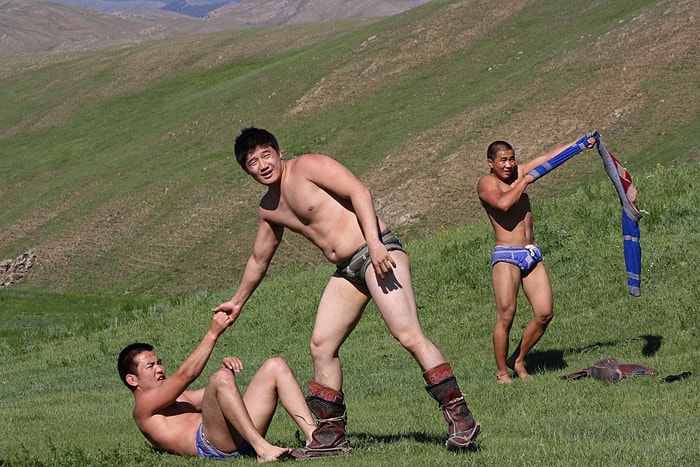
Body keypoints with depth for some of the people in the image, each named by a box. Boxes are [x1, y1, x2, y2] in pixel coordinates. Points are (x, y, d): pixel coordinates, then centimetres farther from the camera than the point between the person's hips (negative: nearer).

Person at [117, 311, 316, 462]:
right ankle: (262, 449, -41)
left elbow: (221, 392, 32)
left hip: (241, 439, 9)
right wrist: (212, 334, -6)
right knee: (220, 378, -31)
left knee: (275, 365, 1)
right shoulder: (143, 406, 8)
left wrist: (227, 366, 9)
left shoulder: (177, 397, 37)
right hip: (210, 445, -9)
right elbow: (185, 374, -4)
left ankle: (312, 435, -18)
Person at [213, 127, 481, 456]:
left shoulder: (306, 167, -5)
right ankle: (331, 435, 11)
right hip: (346, 271, 9)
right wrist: (237, 302, 42)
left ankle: (460, 417, -22)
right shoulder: (269, 209, 19)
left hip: (378, 253, -9)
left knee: (408, 335, -20)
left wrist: (374, 243, -24)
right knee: (321, 345, 3)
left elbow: (358, 191, -14)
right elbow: (259, 260, 34)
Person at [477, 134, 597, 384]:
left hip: (533, 255, 7)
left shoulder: (518, 173, 14)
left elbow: (550, 157, 17)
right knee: (506, 316, -13)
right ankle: (501, 372, -1)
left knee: (544, 313, -3)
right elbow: (503, 203, -24)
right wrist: (524, 182, -10)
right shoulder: (487, 182, -5)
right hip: (506, 256, -7)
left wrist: (582, 143, 15)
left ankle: (518, 360, 14)